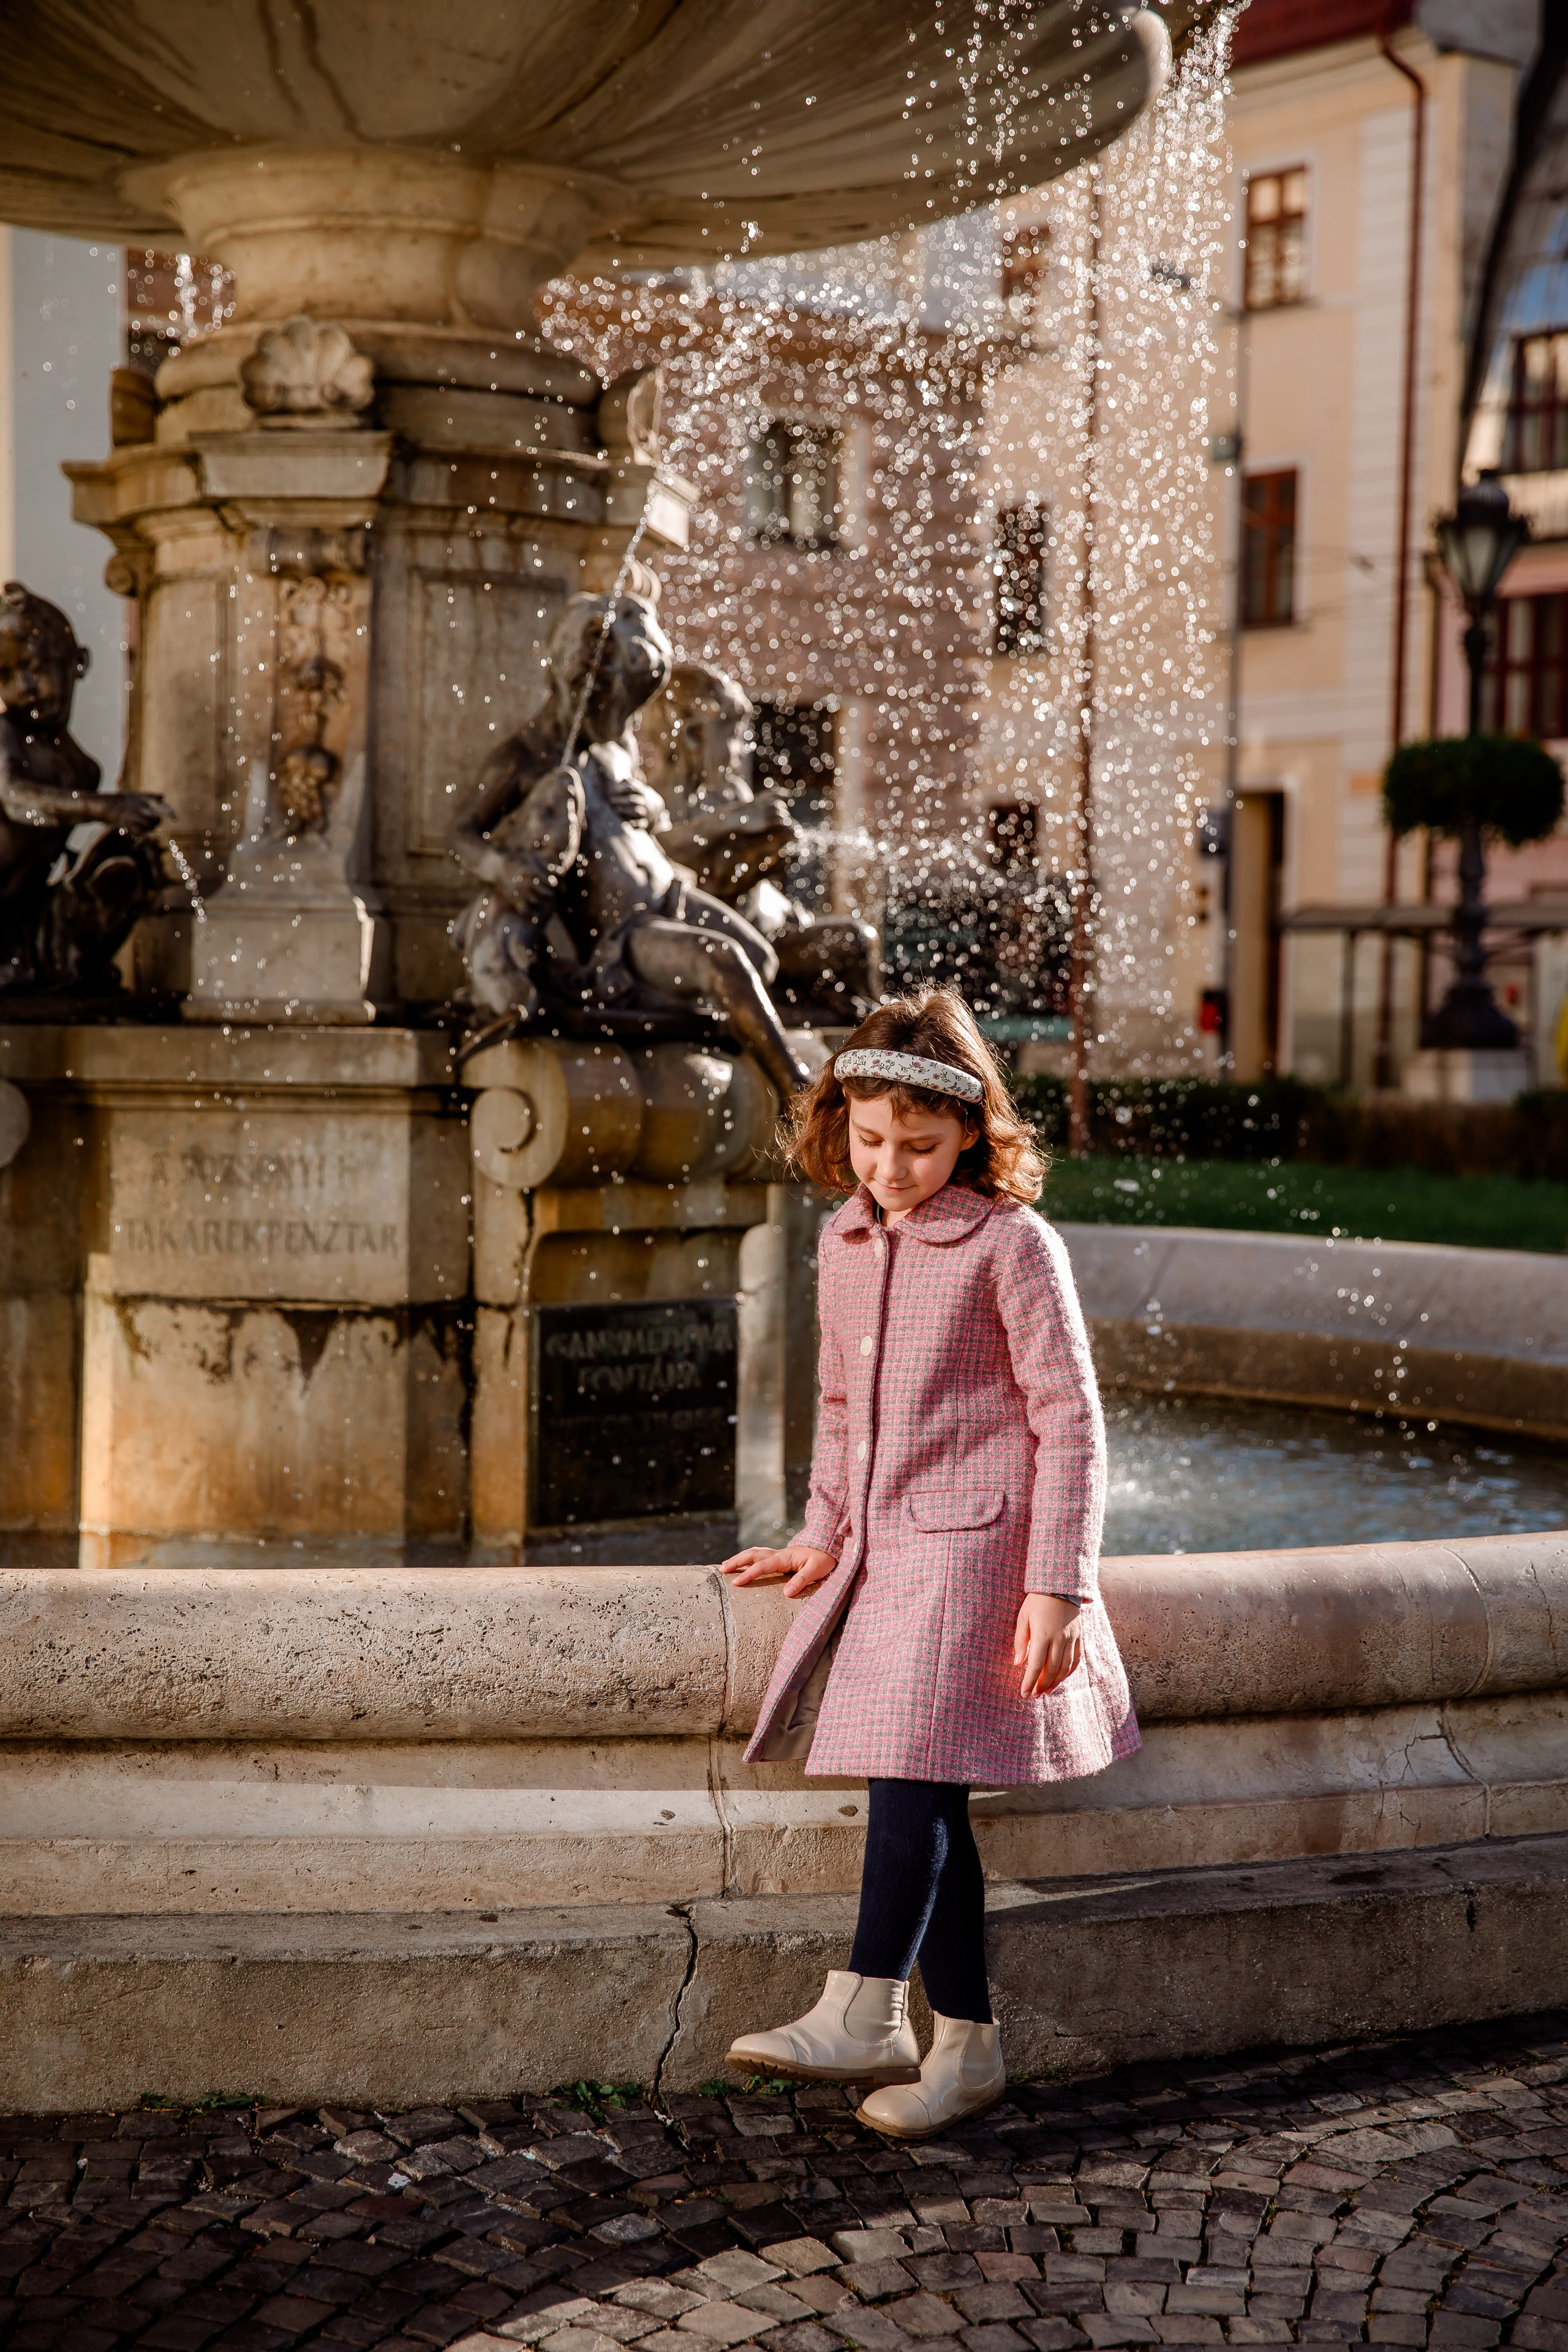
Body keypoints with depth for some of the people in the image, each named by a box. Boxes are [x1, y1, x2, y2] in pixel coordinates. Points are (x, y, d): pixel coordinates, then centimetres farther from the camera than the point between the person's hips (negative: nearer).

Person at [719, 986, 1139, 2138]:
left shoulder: (1012, 1245, -9)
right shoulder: (845, 1241, 11)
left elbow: (1069, 1418, -9)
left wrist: (1057, 1585, -13)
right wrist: (820, 1538, 16)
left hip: (974, 1545, -7)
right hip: (879, 1549, 7)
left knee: (914, 1767, -15)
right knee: (922, 1793, 7)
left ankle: (860, 2016, -11)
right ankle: (966, 2042, 14)